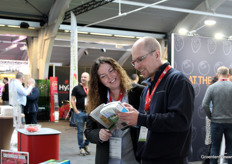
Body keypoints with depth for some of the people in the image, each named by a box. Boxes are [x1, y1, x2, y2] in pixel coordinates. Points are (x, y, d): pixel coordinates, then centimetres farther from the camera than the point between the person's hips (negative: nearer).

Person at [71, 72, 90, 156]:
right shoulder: (77, 88, -1)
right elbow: (72, 100, -3)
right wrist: (76, 111, -11)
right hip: (80, 112, -3)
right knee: (80, 131, 2)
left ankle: (86, 144, 23)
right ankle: (81, 148, 12)